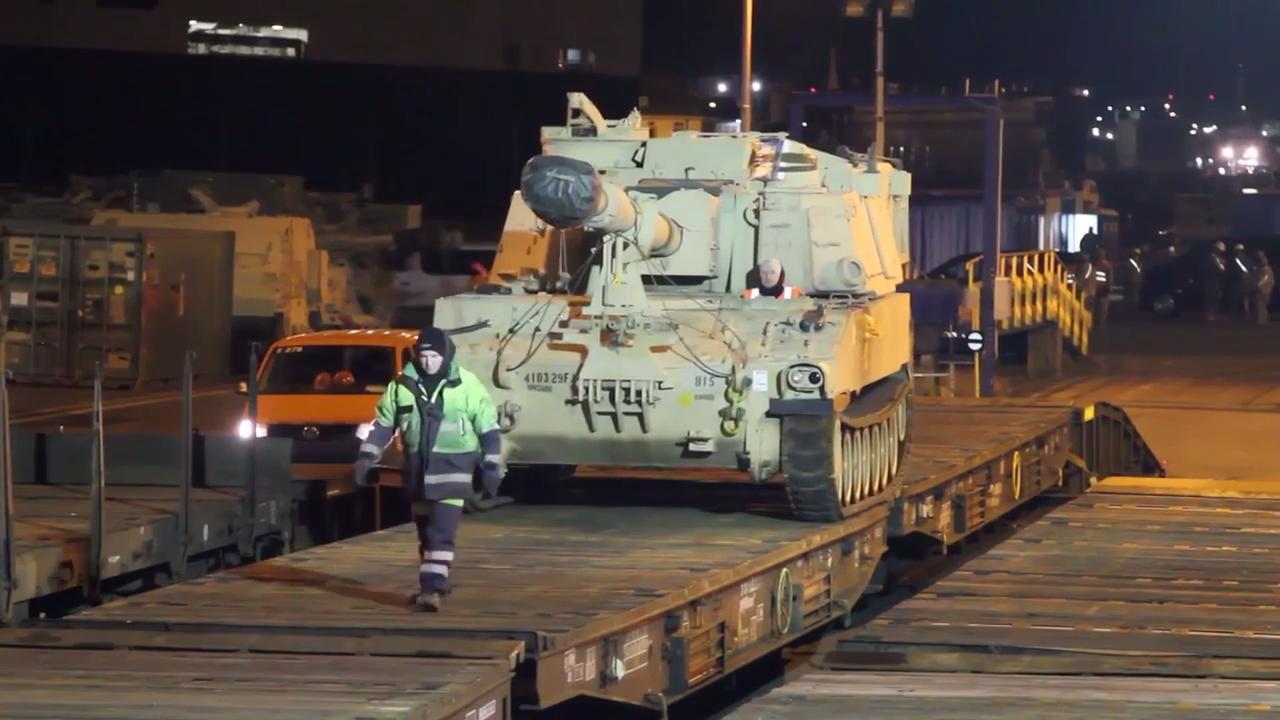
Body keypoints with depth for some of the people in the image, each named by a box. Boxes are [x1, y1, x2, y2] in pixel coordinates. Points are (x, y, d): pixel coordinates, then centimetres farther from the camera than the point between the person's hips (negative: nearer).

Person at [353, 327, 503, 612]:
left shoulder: (466, 384, -7)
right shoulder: (403, 384, 2)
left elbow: (488, 427, -2)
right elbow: (383, 424, 11)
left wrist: (491, 466, -4)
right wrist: (366, 458, 6)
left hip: (453, 464, -4)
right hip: (418, 465, 4)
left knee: (442, 531, -14)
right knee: (425, 530, 13)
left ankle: (433, 588, -18)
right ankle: (433, 584, 25)